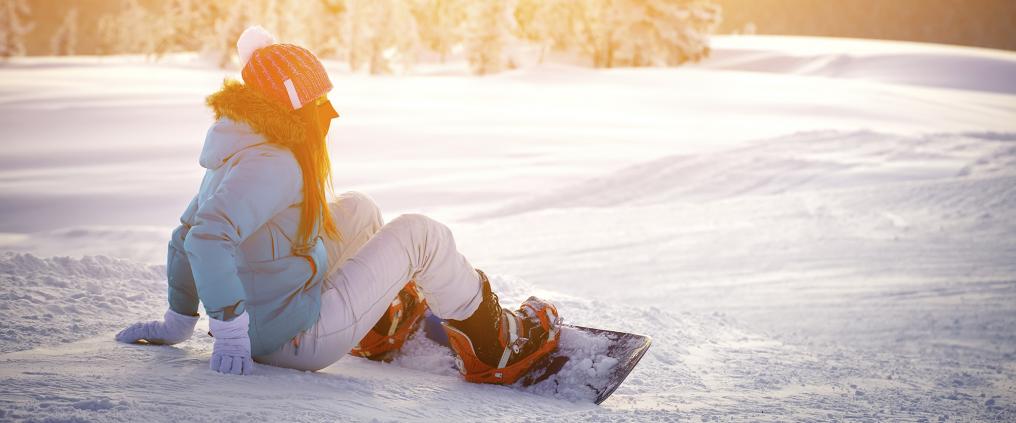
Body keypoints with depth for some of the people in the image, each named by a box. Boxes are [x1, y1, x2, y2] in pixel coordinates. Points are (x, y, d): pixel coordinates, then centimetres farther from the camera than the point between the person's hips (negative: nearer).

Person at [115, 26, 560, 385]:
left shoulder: (238, 153, 4)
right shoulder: (273, 165, -25)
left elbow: (185, 234, 13)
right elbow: (207, 238, -38)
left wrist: (178, 323, 20)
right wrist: (231, 332, -34)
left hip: (263, 313, 10)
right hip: (297, 338, -10)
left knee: (358, 210, 22)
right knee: (418, 233, -3)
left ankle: (382, 326, 42)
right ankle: (493, 347, 11)